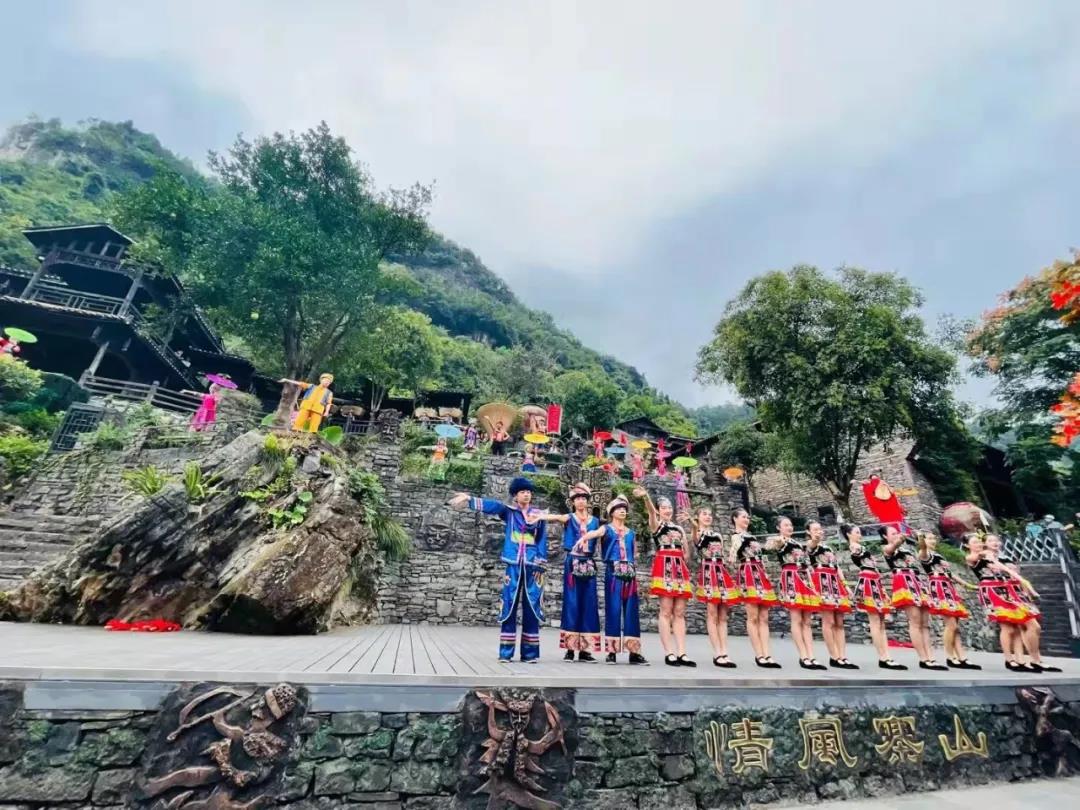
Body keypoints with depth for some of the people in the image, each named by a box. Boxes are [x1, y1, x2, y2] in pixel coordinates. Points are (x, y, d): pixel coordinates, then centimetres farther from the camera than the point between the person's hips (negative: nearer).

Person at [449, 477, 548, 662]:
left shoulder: (539, 515, 7)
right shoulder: (509, 511, 5)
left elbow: (542, 541, 6)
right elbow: (491, 505, -10)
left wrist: (540, 566, -2)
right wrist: (469, 499, -25)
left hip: (532, 566, 1)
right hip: (514, 565, -1)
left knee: (531, 608, 3)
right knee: (509, 607, 2)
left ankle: (529, 652, 13)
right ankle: (506, 652, 11)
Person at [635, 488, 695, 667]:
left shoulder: (679, 528, 21)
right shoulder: (656, 524, 6)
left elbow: (686, 552, 21)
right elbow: (651, 511, -19)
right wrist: (646, 496, -38)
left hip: (680, 568, 5)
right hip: (664, 567, -5)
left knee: (679, 612, 3)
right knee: (666, 611, -6)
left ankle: (681, 653, 3)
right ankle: (669, 653, -4)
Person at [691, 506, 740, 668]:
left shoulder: (718, 534, 21)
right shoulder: (696, 534, 2)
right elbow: (696, 540, -23)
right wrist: (694, 526, -45)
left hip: (723, 572, 6)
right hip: (708, 572, -6)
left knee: (723, 616, 3)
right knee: (712, 614, -7)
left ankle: (724, 653, 4)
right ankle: (718, 654, -5)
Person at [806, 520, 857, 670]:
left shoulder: (828, 547, 26)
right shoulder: (810, 545, 2)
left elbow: (837, 567, 24)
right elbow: (813, 543, -25)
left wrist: (845, 586, 13)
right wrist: (816, 538, -50)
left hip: (835, 582, 8)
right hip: (821, 581, -8)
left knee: (839, 623, 2)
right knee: (829, 621, -10)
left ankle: (842, 657, 1)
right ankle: (834, 657, -7)